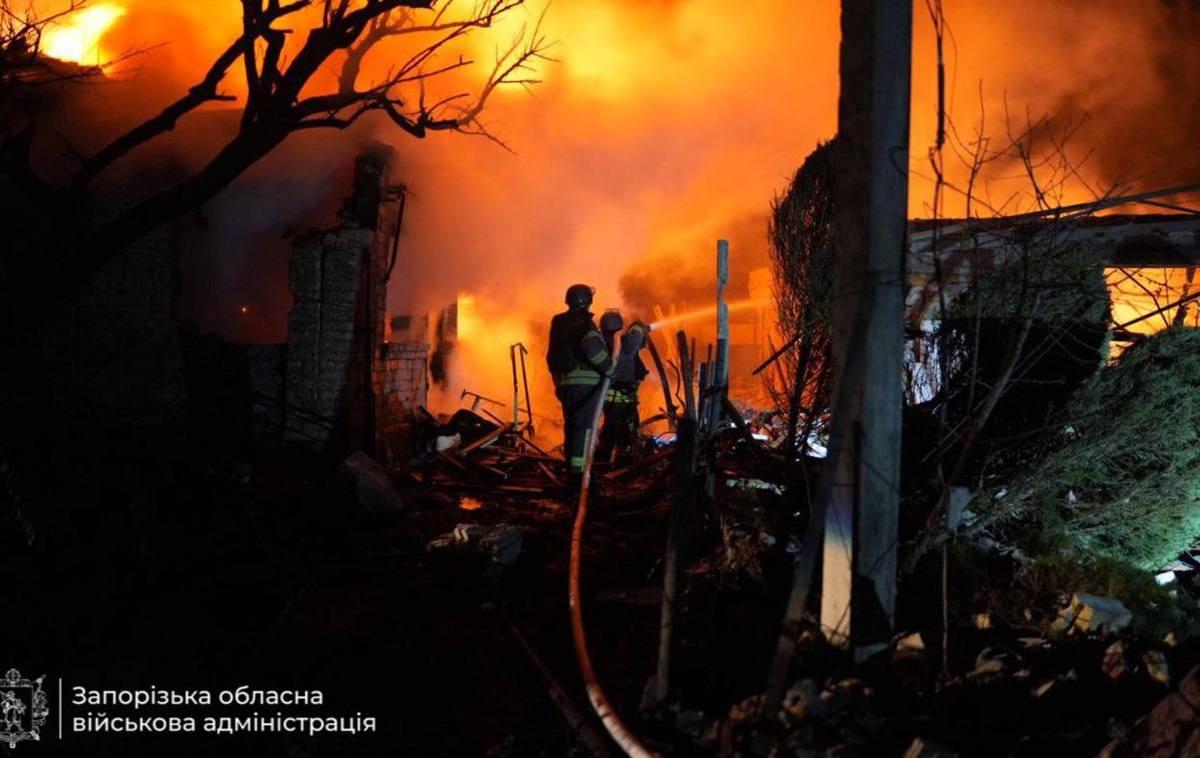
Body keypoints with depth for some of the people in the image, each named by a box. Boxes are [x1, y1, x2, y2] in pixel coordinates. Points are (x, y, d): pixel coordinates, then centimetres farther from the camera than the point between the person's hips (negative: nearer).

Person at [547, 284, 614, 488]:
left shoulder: (558, 324, 16)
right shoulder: (583, 323, -9)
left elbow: (551, 356, 21)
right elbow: (591, 346, -28)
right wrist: (608, 367, -16)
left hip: (564, 383, 8)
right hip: (584, 383, -8)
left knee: (571, 427, 16)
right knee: (584, 427, -8)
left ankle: (571, 471, 22)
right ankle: (577, 473, -13)